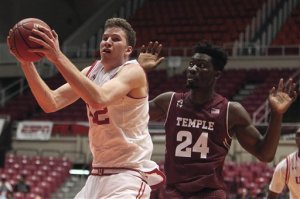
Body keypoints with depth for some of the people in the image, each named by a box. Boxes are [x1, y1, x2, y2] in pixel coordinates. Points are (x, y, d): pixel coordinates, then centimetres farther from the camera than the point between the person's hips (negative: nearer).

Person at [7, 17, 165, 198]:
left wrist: (58, 57, -36)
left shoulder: (133, 71, -14)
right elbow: (51, 103, 0)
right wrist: (26, 63, -12)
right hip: (99, 173, 8)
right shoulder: (91, 72, 9)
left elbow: (99, 99, -34)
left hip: (128, 174, -8)